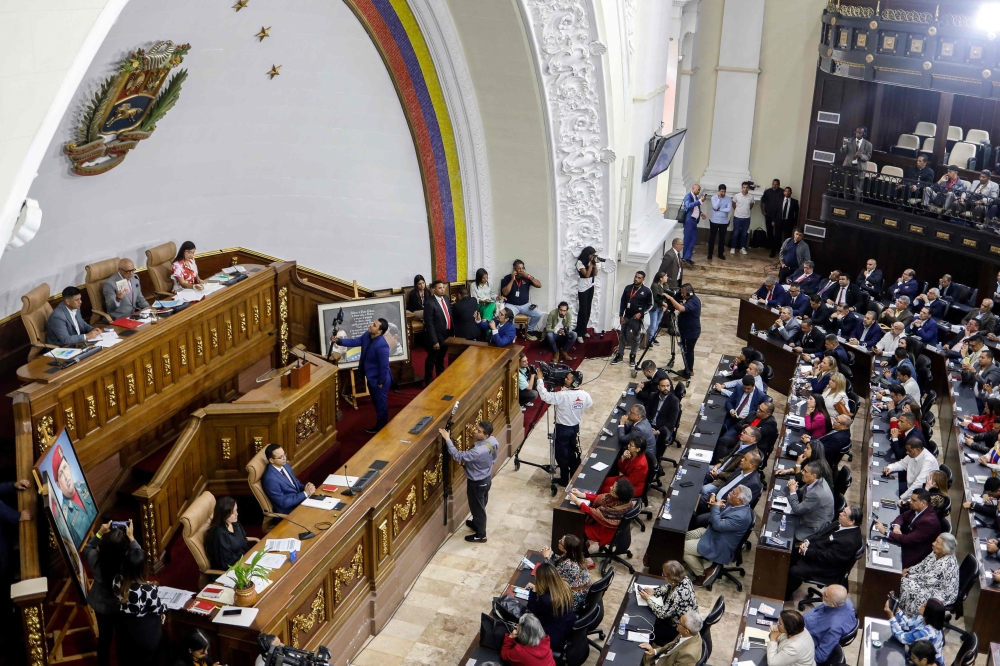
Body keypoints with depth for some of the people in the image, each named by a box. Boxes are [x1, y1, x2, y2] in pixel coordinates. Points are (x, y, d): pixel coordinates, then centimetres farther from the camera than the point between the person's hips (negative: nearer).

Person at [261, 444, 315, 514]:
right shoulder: (271, 479, -25)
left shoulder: (285, 464, -1)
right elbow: (283, 503, -21)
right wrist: (305, 493, -20)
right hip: (289, 510, -8)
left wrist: (306, 488, -6)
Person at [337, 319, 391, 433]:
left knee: (381, 404, 10)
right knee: (376, 403, 24)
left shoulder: (381, 345, -32)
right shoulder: (367, 336, -5)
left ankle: (381, 429, 27)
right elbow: (354, 342, 3)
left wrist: (381, 382, -19)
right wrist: (339, 341, -11)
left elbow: (384, 366, -27)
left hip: (378, 380, -9)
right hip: (371, 377, 9)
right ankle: (380, 425, 41)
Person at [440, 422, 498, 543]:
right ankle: (477, 524, 54)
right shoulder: (492, 440, -14)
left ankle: (480, 535, 33)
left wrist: (447, 439, -34)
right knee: (481, 505, 30)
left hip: (477, 483, -8)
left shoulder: (479, 451, -42)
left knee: (477, 507, 14)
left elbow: (458, 456, -36)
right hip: (486, 478, 8)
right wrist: (466, 462, 5)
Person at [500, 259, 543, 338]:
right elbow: (505, 293, -12)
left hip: (525, 305, 3)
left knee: (538, 314, -17)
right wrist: (512, 279, -15)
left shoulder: (526, 277, 4)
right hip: (511, 305, -3)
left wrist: (529, 276, -15)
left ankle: (529, 331, 5)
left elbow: (539, 285, -5)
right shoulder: (507, 278, -2)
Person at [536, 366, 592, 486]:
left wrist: (539, 379, -22)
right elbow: (590, 404, 12)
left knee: (561, 453, 9)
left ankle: (564, 479, 18)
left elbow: (544, 396, -29)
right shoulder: (584, 395, -9)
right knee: (572, 451, 22)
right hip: (575, 427, 6)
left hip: (563, 428, -6)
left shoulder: (562, 396, -29)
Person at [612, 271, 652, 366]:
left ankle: (632, 356, 16)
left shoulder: (647, 291, -6)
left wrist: (641, 313, -14)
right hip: (626, 317, 3)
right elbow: (622, 302, 6)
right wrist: (621, 315, 1)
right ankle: (619, 355, 15)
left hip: (637, 318, -3)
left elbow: (649, 305, -2)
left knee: (635, 338, 4)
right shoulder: (628, 288, 3)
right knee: (622, 336, 7)